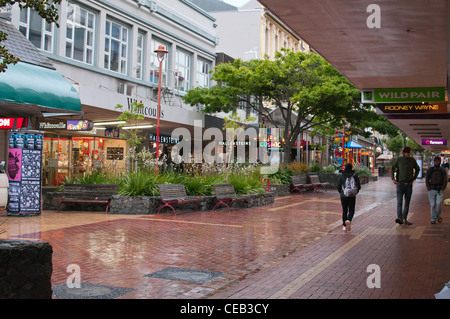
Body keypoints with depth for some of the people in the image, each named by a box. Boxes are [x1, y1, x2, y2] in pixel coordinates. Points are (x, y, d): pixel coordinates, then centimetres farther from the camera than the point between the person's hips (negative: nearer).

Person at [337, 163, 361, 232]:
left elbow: (338, 187, -1)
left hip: (343, 196, 1)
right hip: (352, 196, -1)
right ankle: (348, 221, -18)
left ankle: (344, 226, 15)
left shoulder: (341, 176, -2)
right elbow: (359, 186, -3)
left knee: (344, 210, 14)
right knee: (351, 211, 10)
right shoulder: (355, 175, -3)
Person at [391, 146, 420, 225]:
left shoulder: (412, 160, 5)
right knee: (399, 202, -14)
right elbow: (392, 168, 13)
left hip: (409, 184, 3)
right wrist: (393, 179, 5)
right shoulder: (399, 160, -2)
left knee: (407, 203, 6)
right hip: (400, 184, -3)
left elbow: (417, 169, 22)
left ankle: (404, 219, 12)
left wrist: (414, 178, 14)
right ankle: (399, 218, -24)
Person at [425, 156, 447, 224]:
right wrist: (429, 189, -3)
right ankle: (433, 219, 5)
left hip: (439, 190, -1)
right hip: (432, 190, 1)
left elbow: (445, 180, 5)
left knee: (438, 203, -16)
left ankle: (438, 216, 7)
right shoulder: (430, 170, 6)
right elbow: (427, 180, 7)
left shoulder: (443, 170, 5)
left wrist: (442, 189, -6)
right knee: (433, 205, -2)